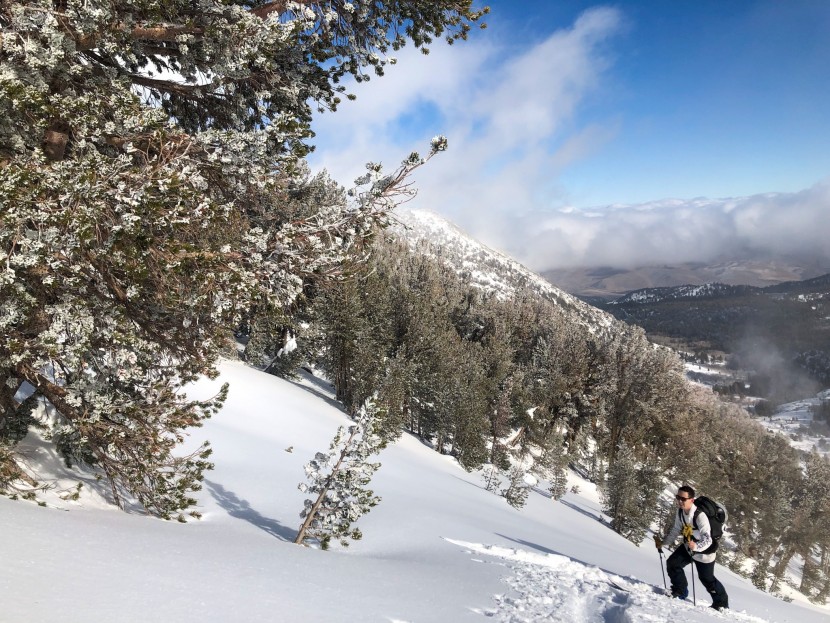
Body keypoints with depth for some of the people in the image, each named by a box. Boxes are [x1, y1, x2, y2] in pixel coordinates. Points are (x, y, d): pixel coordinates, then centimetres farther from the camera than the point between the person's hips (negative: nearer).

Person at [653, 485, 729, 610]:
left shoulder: (700, 516, -36)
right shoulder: (680, 511, -14)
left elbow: (707, 540, -39)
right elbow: (676, 530, 2)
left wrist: (696, 546, -57)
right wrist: (663, 542, -4)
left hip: (704, 551, -6)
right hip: (688, 546, 6)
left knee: (707, 579, 11)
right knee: (672, 563, -6)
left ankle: (722, 603, 36)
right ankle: (680, 591, 14)